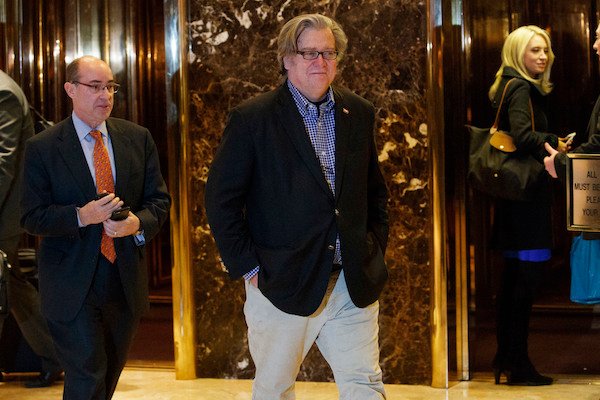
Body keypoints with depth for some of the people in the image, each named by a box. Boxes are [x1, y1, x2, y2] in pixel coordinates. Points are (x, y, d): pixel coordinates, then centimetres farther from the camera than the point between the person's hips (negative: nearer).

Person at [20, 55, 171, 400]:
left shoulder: (138, 138, 5)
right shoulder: (42, 148, -6)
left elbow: (159, 199, 6)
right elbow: (32, 217, -8)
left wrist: (138, 223, -16)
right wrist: (80, 217, -24)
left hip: (126, 281, 4)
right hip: (73, 287, -4)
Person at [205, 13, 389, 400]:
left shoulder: (359, 114, 8)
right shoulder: (253, 118, -6)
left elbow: (376, 190, 19)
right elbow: (222, 200, -5)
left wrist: (376, 249, 9)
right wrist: (248, 267, -8)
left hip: (354, 283, 3)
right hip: (282, 282, -3)